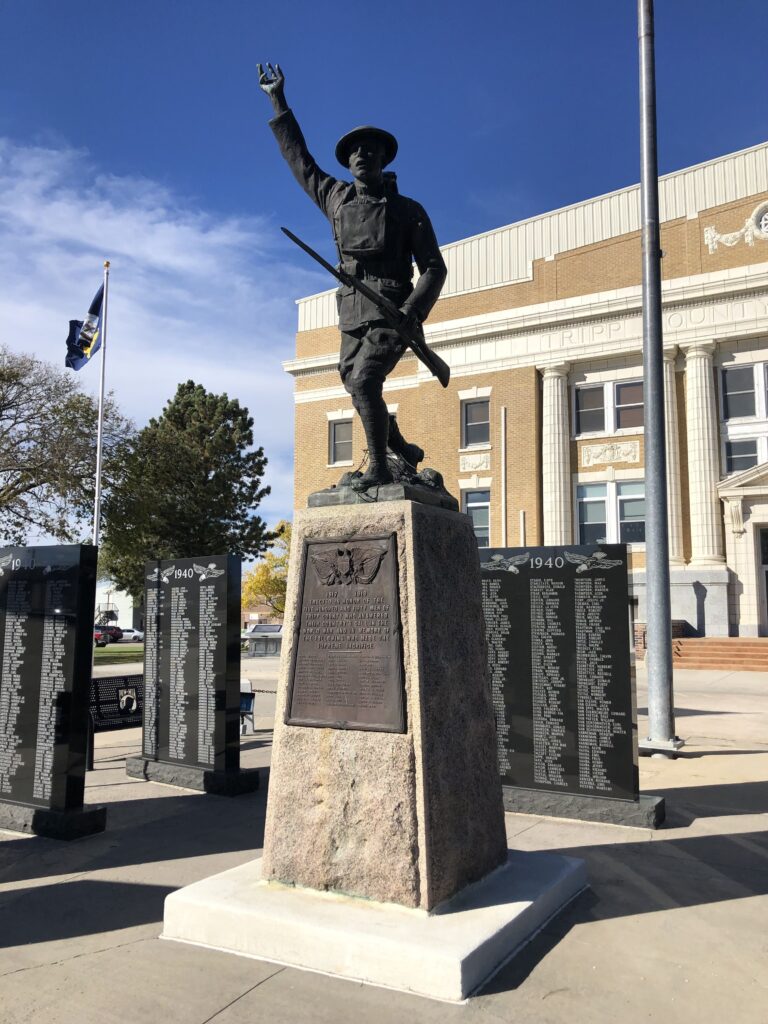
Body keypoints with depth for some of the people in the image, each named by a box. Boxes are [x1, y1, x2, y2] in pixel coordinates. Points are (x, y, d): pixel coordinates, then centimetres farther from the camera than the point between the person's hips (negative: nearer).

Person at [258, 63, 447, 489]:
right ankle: (403, 451, 28)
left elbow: (434, 268, 1)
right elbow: (299, 158, 25)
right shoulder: (336, 198, 16)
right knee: (359, 390, 8)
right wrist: (278, 101, 27)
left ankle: (379, 469, -14)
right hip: (353, 315, 6)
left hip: (392, 313, -5)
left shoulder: (407, 210, 4)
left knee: (364, 381, -21)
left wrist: (412, 312, -15)